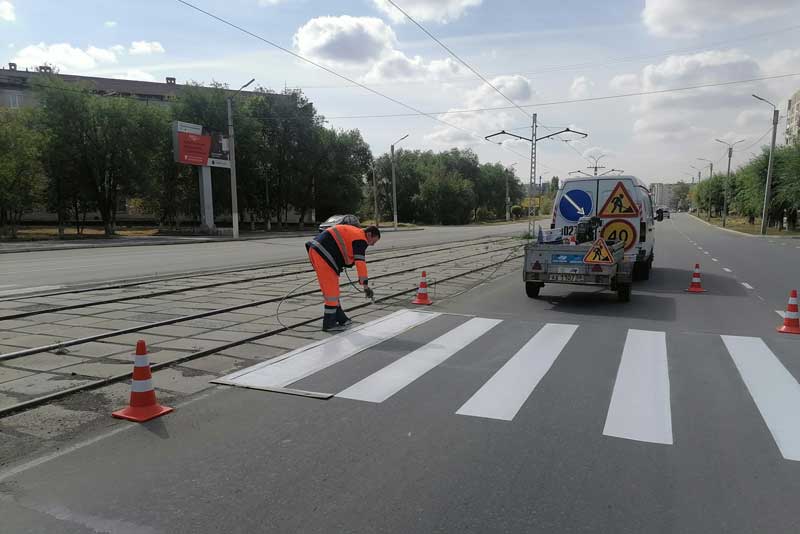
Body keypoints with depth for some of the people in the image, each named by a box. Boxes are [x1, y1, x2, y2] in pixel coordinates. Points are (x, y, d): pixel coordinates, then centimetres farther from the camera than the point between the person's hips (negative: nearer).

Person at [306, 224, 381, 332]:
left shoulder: (353, 232, 23)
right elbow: (360, 263, -16)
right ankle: (329, 324, 5)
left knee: (331, 289, 16)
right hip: (322, 254, -10)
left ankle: (340, 318, 25)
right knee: (332, 290, -2)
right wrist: (365, 285, -16)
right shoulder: (360, 239, -7)